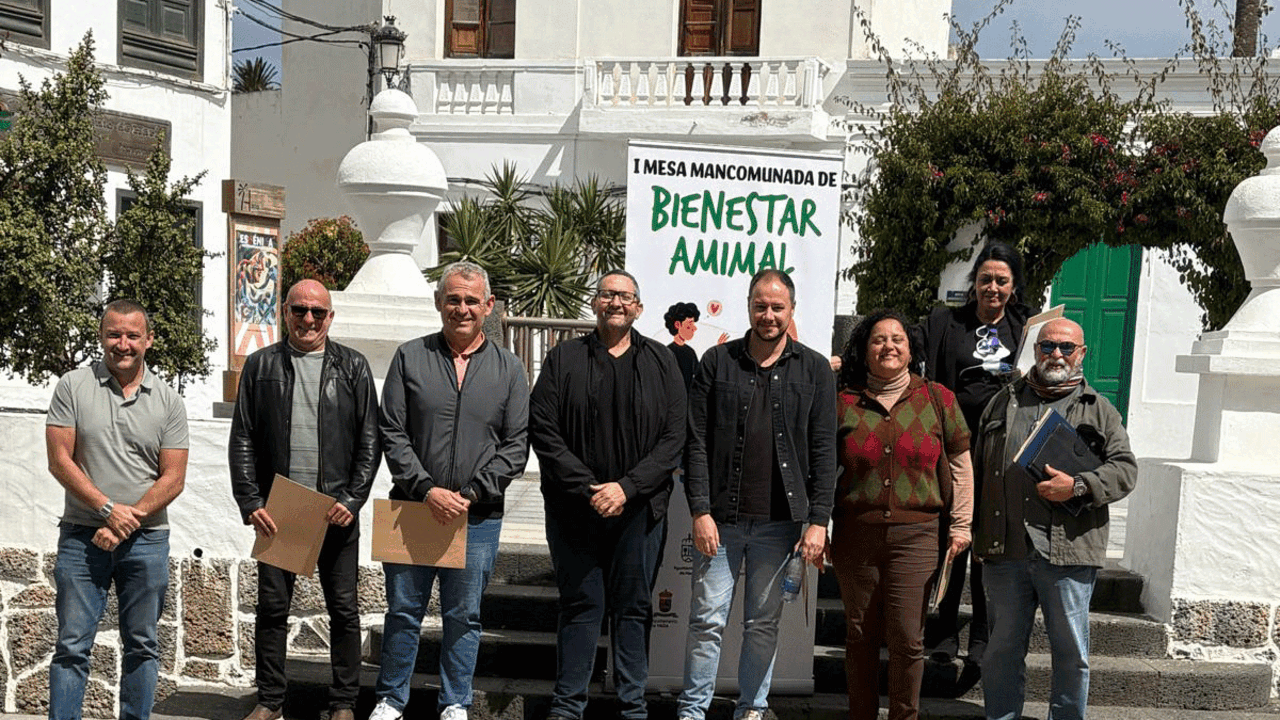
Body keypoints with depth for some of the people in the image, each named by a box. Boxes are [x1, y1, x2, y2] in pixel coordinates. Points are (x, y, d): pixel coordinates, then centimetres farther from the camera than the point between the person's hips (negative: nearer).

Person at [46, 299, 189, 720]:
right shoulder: (72, 388, 3)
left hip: (147, 539, 1)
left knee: (142, 645, 8)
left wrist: (128, 521, -11)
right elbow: (60, 461, -3)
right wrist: (109, 508, -12)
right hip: (81, 536, -1)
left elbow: (173, 478, 0)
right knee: (72, 645, 1)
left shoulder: (168, 402, 5)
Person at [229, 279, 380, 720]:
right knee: (271, 608, 7)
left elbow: (369, 442, 3)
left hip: (337, 511, -1)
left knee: (343, 609, 5)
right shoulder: (260, 366, 7)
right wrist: (250, 503, -4)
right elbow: (242, 440, 5)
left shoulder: (353, 367, 6)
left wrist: (353, 499, -7)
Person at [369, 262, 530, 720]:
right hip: (412, 507, 0)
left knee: (464, 615, 9)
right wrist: (427, 489, -11)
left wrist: (470, 494, -10)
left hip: (478, 517, 0)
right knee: (403, 610, 8)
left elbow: (515, 446, 1)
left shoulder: (508, 369, 5)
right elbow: (391, 433, -1)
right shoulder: (410, 357, 3)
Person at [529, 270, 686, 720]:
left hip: (639, 509, 1)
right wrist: (587, 488, -11)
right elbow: (543, 429, -3)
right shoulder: (564, 359, 5)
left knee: (634, 607, 6)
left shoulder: (661, 363, 6)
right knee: (581, 603, 5)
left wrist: (627, 487, -12)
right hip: (574, 509, 0)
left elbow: (674, 437, -1)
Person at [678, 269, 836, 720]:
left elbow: (823, 451, 3)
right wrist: (700, 511, -7)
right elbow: (696, 442, 1)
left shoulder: (814, 370, 5)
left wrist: (818, 521, -3)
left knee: (764, 622, 10)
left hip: (779, 521, 1)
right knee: (707, 619, 3)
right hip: (721, 518, 0)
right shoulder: (718, 362, 3)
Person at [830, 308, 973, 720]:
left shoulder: (937, 399, 5)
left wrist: (960, 525, 6)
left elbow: (959, 465, 10)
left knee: (907, 639, -1)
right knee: (860, 636, 9)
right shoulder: (844, 402, 4)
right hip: (855, 535, 1)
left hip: (916, 535, -1)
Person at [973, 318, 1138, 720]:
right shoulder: (1005, 401, 15)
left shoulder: (1099, 410, 9)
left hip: (1068, 552, -2)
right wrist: (973, 528, 12)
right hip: (1005, 550, 2)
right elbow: (977, 468, 18)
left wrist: (1077, 487, -14)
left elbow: (1125, 469, 2)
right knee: (1002, 649, 8)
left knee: (1071, 653, 6)